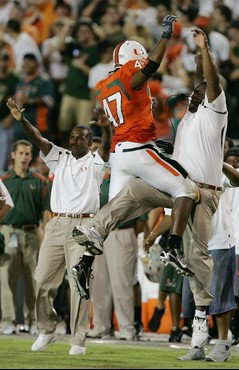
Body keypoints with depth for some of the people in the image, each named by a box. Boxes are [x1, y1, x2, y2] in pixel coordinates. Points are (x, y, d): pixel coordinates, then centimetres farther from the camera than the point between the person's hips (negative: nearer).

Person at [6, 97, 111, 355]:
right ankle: (46, 330, 19)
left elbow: (106, 146, -15)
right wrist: (22, 121, -15)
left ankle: (78, 339, -3)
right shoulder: (60, 157, 14)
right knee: (43, 281, 2)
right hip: (57, 225, 4)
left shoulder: (95, 162, 5)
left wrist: (106, 128, -37)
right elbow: (38, 140, 3)